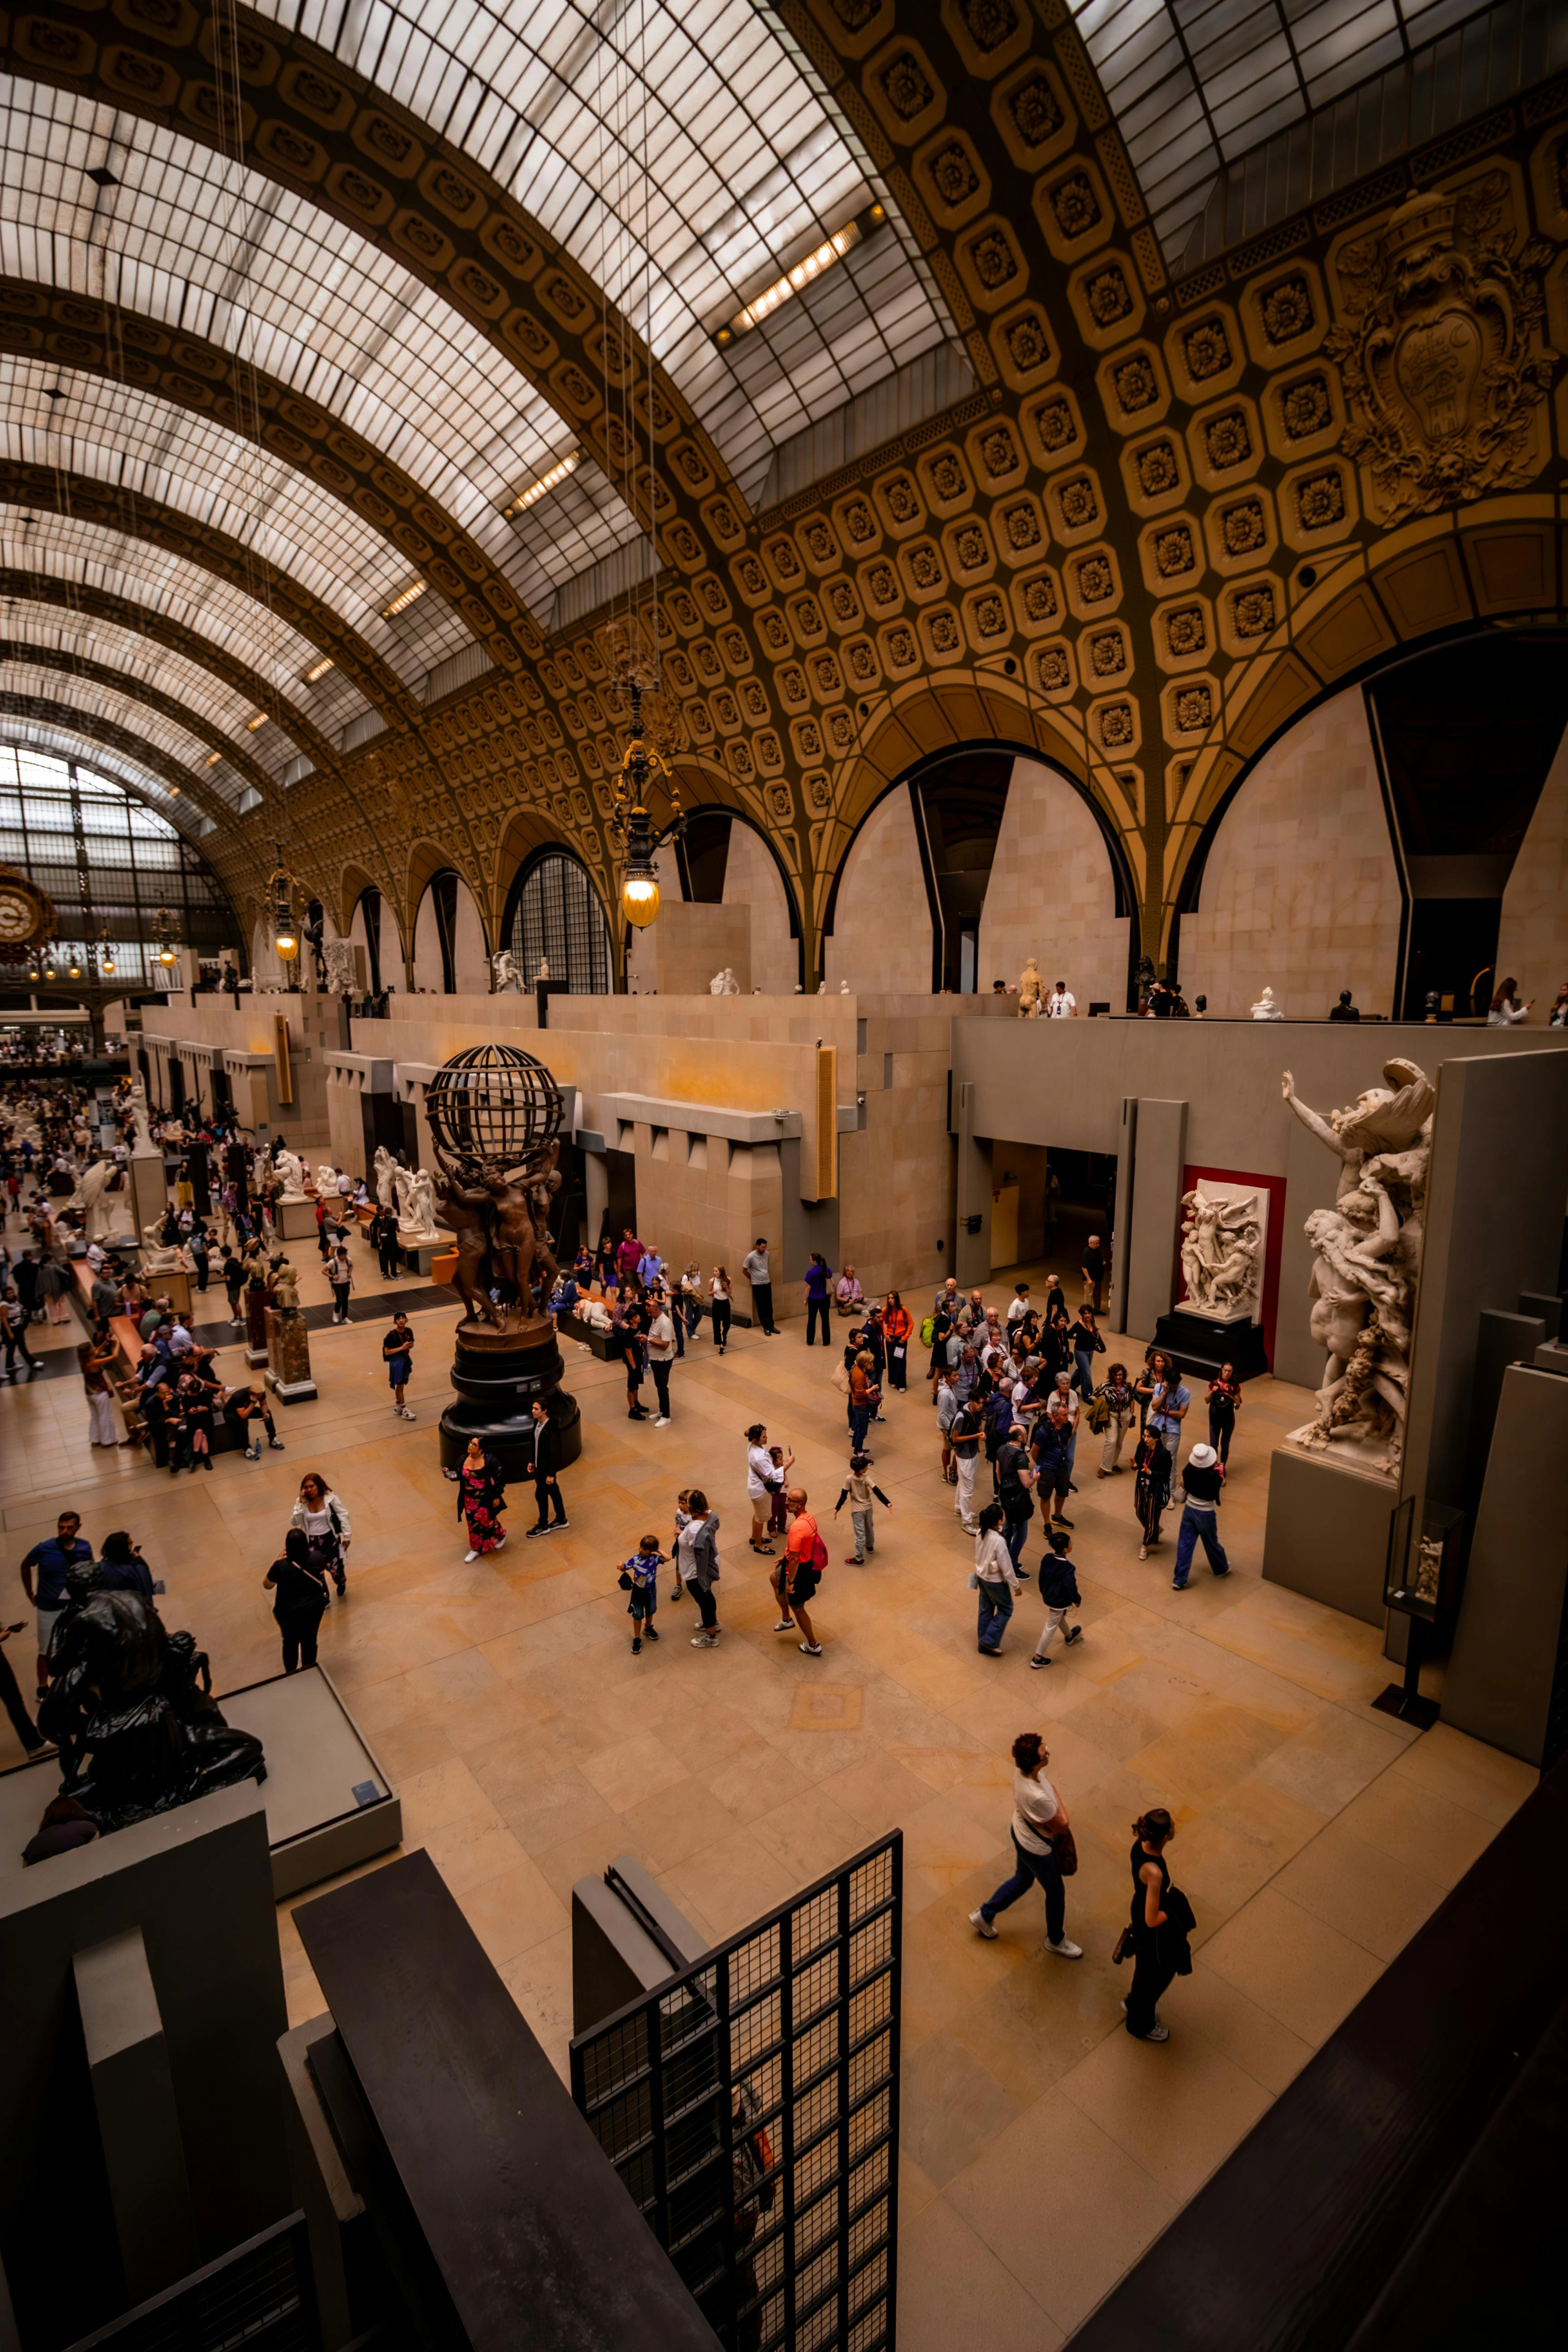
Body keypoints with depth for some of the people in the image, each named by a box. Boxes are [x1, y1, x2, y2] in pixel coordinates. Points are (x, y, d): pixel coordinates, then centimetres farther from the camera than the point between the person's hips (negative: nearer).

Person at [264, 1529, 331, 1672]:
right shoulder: (317, 1560, -19)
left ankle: (291, 1675, 45)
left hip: (289, 1614, -2)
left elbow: (267, 1586, -7)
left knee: (291, 1643, 25)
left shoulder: (281, 1566, -28)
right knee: (310, 1641, 25)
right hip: (314, 1610, 2)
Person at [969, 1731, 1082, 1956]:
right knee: (1056, 1892, 22)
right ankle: (1056, 1940, 49)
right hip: (1036, 1848, -7)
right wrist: (1057, 1800, -10)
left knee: (1023, 1880, 32)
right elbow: (1062, 1826, -26)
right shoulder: (1037, 1797, -44)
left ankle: (984, 1916, 47)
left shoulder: (1021, 1767, -21)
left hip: (1022, 1834, 7)